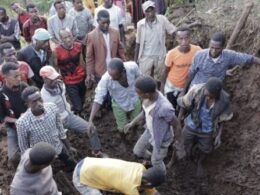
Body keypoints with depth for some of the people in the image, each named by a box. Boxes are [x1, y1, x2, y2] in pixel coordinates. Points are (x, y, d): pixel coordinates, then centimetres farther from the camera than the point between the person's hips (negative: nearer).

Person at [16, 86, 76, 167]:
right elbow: (24, 147, -17)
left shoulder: (52, 107, -24)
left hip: (59, 147, 4)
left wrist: (68, 147, 4)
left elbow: (60, 128, -6)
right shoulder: (22, 123, -34)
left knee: (73, 165, 24)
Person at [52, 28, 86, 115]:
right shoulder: (57, 51, -20)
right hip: (70, 82, -4)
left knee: (82, 102, 21)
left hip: (81, 79, 4)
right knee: (78, 107, -4)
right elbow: (55, 67, -11)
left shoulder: (78, 46, -7)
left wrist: (87, 75, 10)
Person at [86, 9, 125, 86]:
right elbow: (89, 57, -6)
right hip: (100, 73, -3)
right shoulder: (91, 35, -9)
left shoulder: (115, 33, 1)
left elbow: (120, 50, 9)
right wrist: (89, 74, -9)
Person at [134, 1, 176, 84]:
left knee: (159, 80, 17)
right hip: (145, 57, 0)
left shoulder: (162, 19, -11)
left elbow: (174, 31, -8)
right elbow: (138, 43, 1)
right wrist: (135, 59, 5)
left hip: (160, 56, 0)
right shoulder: (140, 24, -8)